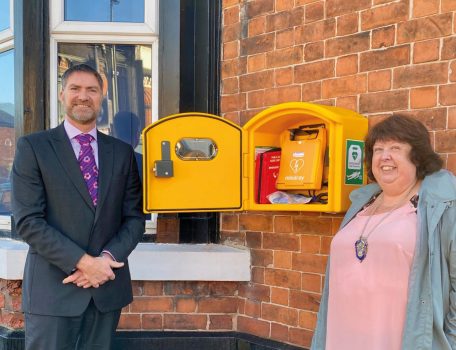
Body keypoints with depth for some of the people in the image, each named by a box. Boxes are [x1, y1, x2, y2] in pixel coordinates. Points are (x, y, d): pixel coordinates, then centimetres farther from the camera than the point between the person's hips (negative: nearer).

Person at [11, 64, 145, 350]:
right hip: (54, 287, -3)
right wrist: (82, 262, -16)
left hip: (108, 286, 3)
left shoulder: (122, 152, 9)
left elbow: (135, 216, 7)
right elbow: (28, 221, -9)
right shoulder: (33, 146, -1)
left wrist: (107, 258, -10)